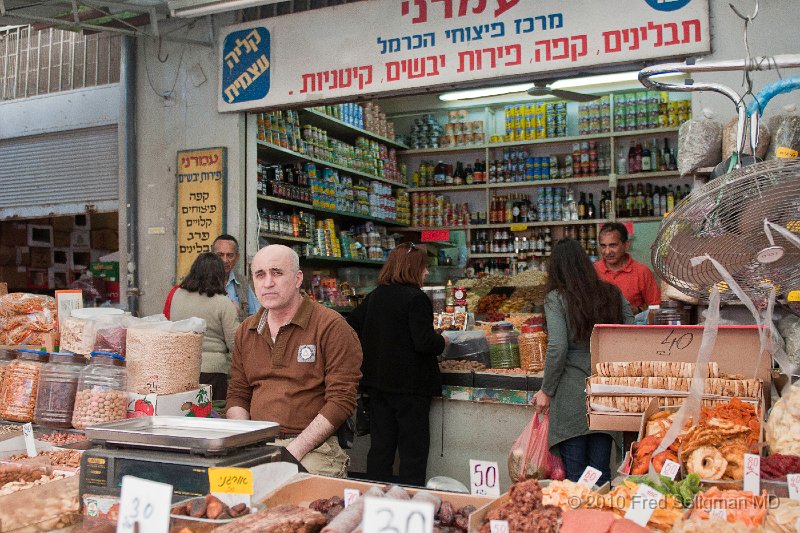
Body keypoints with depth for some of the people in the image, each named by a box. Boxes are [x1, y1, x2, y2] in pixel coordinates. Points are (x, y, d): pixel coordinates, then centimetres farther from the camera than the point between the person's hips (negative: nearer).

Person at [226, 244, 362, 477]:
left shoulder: (331, 327, -5)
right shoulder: (246, 331, 16)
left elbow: (341, 399, -10)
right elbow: (237, 395, 18)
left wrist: (295, 450, -16)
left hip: (313, 449, -5)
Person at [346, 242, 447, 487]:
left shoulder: (374, 296, 7)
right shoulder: (416, 298, -15)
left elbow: (351, 326, 16)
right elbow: (425, 343, -20)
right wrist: (441, 341, 0)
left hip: (377, 381, 7)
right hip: (411, 383, -7)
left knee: (380, 444, 13)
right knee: (413, 448, 4)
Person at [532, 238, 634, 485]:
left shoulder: (556, 298, -6)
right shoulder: (613, 294, 7)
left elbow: (557, 349, -14)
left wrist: (546, 391, -3)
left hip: (571, 395, -4)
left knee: (575, 475, 5)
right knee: (601, 472, 12)